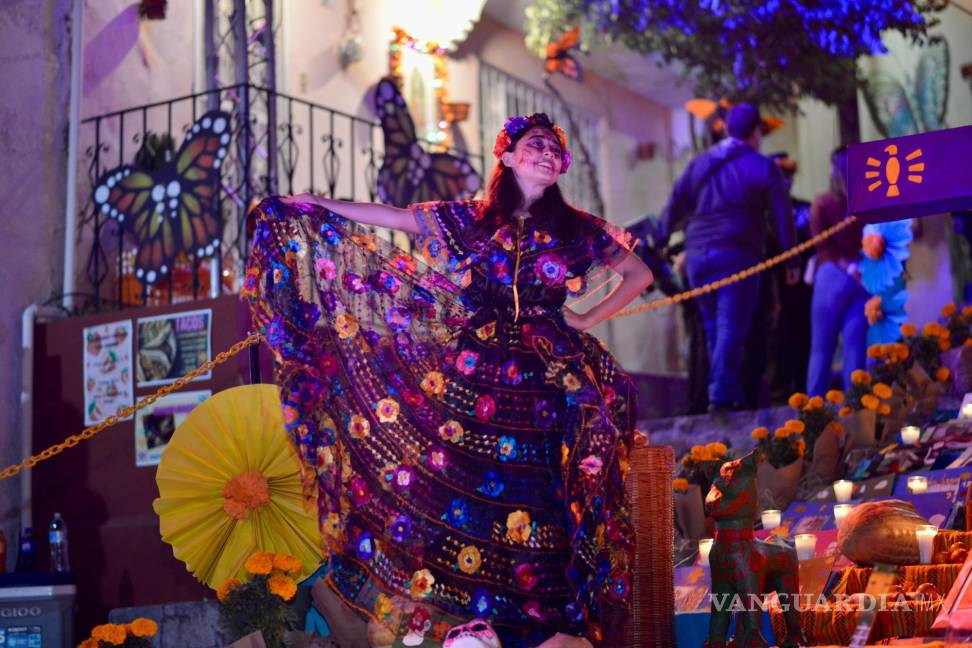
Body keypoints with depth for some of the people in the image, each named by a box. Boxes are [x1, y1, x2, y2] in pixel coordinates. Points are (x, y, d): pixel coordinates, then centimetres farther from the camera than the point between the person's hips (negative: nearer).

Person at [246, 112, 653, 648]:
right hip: (474, 373, 1)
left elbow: (639, 273, 11)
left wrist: (590, 318, 3)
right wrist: (316, 204, 4)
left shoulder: (576, 228, 5)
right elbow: (392, 217, 6)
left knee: (538, 499, -3)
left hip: (544, 381, -1)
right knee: (456, 490, -1)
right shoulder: (471, 218, 7)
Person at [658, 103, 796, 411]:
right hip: (736, 257, -5)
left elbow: (674, 208, 11)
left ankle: (731, 395, 17)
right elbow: (781, 218, -1)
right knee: (731, 328, -7)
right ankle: (722, 395, -16)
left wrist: (661, 241, 19)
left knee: (714, 328, 14)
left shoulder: (699, 163, 13)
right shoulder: (762, 168, 0)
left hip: (698, 256, 5)